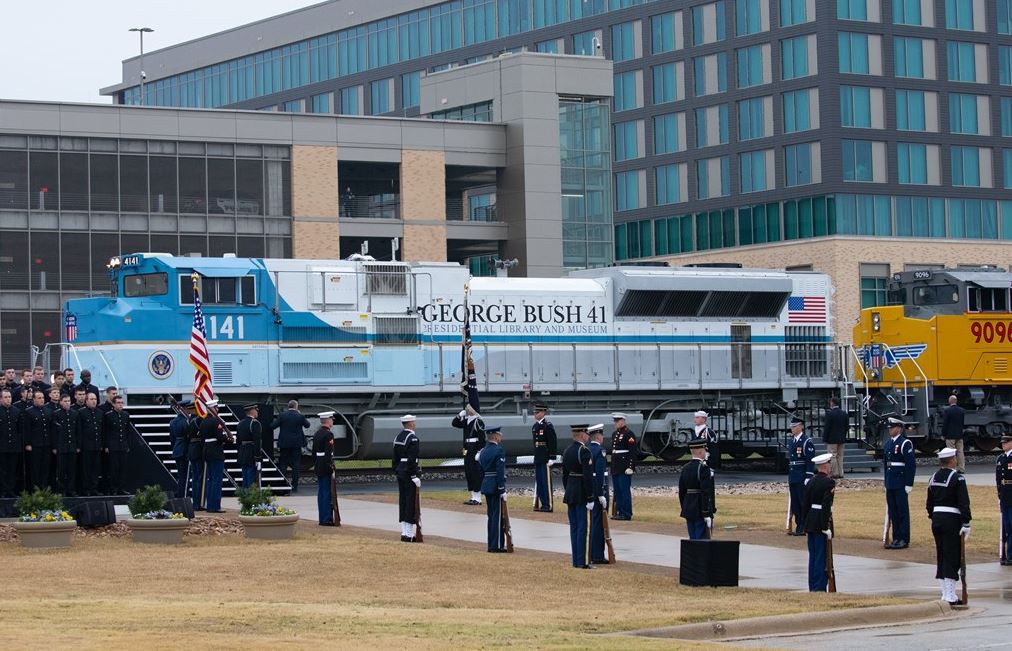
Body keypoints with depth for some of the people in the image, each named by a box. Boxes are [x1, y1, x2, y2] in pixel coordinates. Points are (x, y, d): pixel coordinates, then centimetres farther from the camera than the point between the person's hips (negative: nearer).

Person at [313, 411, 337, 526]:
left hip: (318, 468, 9)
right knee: (327, 493, -6)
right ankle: (327, 519, -7)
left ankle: (322, 519, 14)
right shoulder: (328, 434, -14)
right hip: (326, 468, -9)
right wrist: (331, 467, -18)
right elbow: (328, 452, -20)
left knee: (321, 493, 11)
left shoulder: (317, 434, 14)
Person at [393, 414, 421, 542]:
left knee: (403, 502, 11)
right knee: (411, 502, -5)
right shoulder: (412, 438, -14)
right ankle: (409, 534, -5)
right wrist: (415, 476, -17)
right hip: (409, 473, -8)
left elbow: (394, 458, 14)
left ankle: (404, 532, 14)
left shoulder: (398, 437, 11)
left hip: (400, 473, 8)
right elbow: (412, 459, -20)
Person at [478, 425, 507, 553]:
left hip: (486, 485, 8)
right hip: (496, 487, -8)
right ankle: (497, 546, -4)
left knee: (491, 516, 13)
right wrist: (502, 490, -17)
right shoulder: (499, 450, -13)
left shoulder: (483, 451, 12)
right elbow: (500, 472, -18)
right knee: (498, 516, -4)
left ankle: (492, 545, 16)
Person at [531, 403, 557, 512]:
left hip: (546, 459, -8)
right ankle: (542, 504, 16)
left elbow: (553, 442, -13)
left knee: (546, 482, -6)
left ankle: (549, 505, -3)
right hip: (537, 459, 8)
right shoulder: (535, 426, 14)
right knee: (539, 482, 10)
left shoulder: (548, 426, -10)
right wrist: (536, 456, 18)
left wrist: (552, 458, -16)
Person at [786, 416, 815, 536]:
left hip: (802, 478, -8)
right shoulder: (791, 442, 16)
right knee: (795, 504, 9)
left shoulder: (807, 442, -8)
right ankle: (799, 527, 14)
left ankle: (805, 528, -1)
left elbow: (810, 461, -13)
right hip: (793, 479, 8)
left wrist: (808, 478, -18)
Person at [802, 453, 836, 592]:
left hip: (810, 522, 7)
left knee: (813, 556, 12)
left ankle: (812, 587, 16)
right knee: (822, 557, -3)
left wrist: (805, 523, 17)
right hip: (821, 522, -7)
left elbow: (805, 503, 12)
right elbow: (826, 505, -19)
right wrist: (826, 527, -18)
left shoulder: (811, 481, 9)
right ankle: (820, 588, -3)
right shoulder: (828, 482, -13)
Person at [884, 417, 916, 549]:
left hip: (901, 484, -8)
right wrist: (886, 482, 17)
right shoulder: (888, 443, 14)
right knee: (892, 512, 10)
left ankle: (904, 540, 2)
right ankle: (896, 539, 17)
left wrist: (909, 484, -16)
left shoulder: (905, 444, -10)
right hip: (890, 484, 8)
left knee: (902, 512, -2)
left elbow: (911, 465, -13)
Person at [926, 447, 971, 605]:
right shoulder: (957, 478, -12)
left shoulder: (934, 478, 10)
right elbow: (964, 503, -16)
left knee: (941, 557, 13)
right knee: (952, 557, -3)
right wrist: (966, 524, -13)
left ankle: (945, 594, 18)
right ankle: (951, 597, -4)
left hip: (937, 518, 7)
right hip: (952, 520, -7)